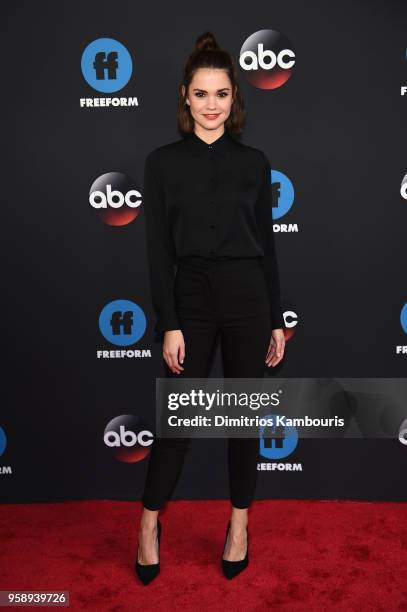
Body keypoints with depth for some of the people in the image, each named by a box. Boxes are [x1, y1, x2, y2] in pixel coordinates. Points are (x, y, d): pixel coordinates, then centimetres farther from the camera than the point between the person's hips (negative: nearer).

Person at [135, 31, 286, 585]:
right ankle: (149, 524, 26)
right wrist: (169, 325, -9)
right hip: (191, 298, -1)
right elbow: (159, 250, -3)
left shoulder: (254, 162, 6)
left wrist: (276, 320, 6)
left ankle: (240, 523, 29)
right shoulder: (162, 162, 1)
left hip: (248, 297, 2)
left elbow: (266, 244, 7)